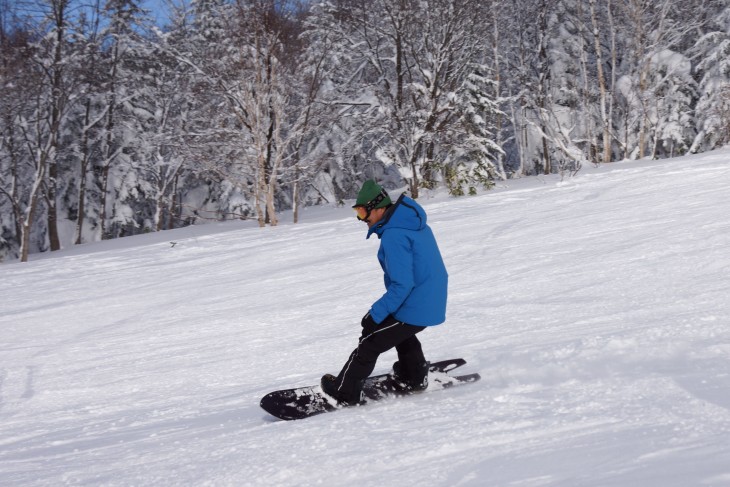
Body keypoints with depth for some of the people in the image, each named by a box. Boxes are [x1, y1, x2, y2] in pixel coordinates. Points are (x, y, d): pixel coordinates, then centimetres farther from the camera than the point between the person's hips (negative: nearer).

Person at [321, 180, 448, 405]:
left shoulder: (394, 236, -24)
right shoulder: (416, 224, 6)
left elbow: (402, 285, -26)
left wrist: (376, 315, -19)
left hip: (413, 308, -9)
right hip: (432, 303, 9)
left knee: (369, 342, 5)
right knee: (400, 331, 35)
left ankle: (344, 392, 15)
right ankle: (415, 377, 43)